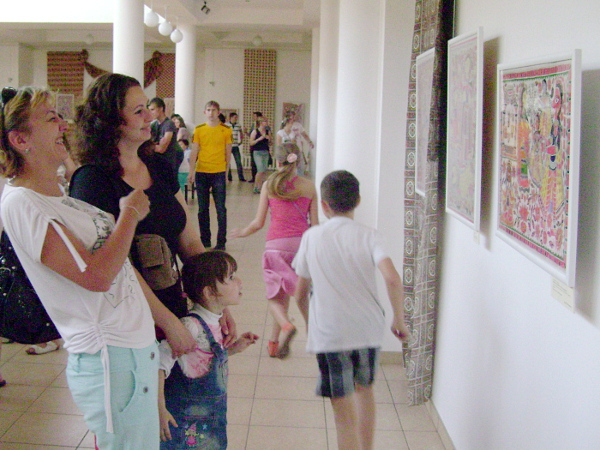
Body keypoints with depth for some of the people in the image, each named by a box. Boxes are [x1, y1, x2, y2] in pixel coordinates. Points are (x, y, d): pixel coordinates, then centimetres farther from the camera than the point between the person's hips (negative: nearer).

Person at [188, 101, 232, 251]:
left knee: (221, 209, -2)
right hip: (201, 172, 2)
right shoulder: (198, 130, 5)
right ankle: (205, 240, 18)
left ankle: (221, 242, 4)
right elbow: (194, 152, 4)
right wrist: (192, 171, -4)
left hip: (219, 172, -2)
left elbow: (228, 153, 7)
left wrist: (226, 171, 5)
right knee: (202, 209, 8)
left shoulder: (226, 130, 2)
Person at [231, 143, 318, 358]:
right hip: (302, 242, 2)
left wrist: (242, 233, 21)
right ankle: (275, 343, 18)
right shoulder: (309, 186, 3)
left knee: (276, 295, 7)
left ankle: (286, 326, -24)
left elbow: (258, 223, 2)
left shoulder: (269, 185, 1)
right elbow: (314, 223, 4)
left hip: (276, 244, -2)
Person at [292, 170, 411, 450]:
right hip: (368, 329, 2)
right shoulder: (367, 236, -3)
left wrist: (311, 323, 24)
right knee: (365, 390, 28)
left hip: (329, 333, -2)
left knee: (345, 413, 3)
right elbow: (392, 278, -20)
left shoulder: (312, 237, 0)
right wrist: (399, 319, -6)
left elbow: (301, 294, 6)